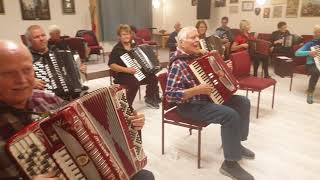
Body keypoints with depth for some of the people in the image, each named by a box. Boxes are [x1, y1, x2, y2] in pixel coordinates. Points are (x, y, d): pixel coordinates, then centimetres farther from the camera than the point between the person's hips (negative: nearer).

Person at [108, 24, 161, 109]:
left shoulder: (133, 46, 12)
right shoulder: (117, 49, -10)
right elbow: (112, 65, -19)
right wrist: (126, 69, -29)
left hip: (137, 73, 7)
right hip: (123, 75, -7)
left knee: (153, 77, -8)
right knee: (135, 83, -34)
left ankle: (149, 99, 10)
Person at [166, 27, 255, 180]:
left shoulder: (195, 55, 7)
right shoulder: (178, 64, -21)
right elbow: (170, 95, -29)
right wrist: (197, 90, -33)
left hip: (207, 97, 10)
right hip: (191, 105, -10)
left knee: (243, 102, 6)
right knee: (230, 115, -26)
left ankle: (236, 142, 20)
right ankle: (230, 163, -12)